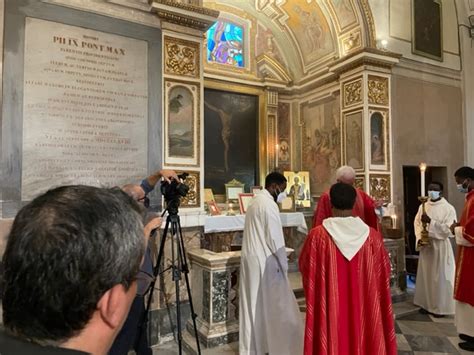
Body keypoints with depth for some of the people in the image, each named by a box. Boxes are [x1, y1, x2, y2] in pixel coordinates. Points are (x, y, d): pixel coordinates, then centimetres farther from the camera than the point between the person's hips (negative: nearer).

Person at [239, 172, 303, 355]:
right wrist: (284, 264, -9)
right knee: (277, 306, 5)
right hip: (265, 261, -9)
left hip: (251, 259, 9)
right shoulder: (269, 204, -17)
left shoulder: (255, 201, 12)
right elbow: (275, 238, -19)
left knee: (254, 304, 15)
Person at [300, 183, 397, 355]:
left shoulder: (317, 236, -15)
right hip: (365, 309, 2)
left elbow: (304, 266, 1)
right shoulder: (372, 235, -8)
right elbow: (383, 272, 6)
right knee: (364, 340, 18)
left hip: (329, 310, -2)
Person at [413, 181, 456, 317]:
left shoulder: (448, 208, -8)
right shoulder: (423, 206, 7)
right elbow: (417, 223, 6)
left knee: (440, 277, 2)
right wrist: (419, 238, -8)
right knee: (425, 275, 11)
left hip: (441, 246, -5)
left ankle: (441, 307, 15)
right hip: (425, 246, 5)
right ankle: (427, 304, 23)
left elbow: (448, 229, -16)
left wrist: (431, 221, -23)